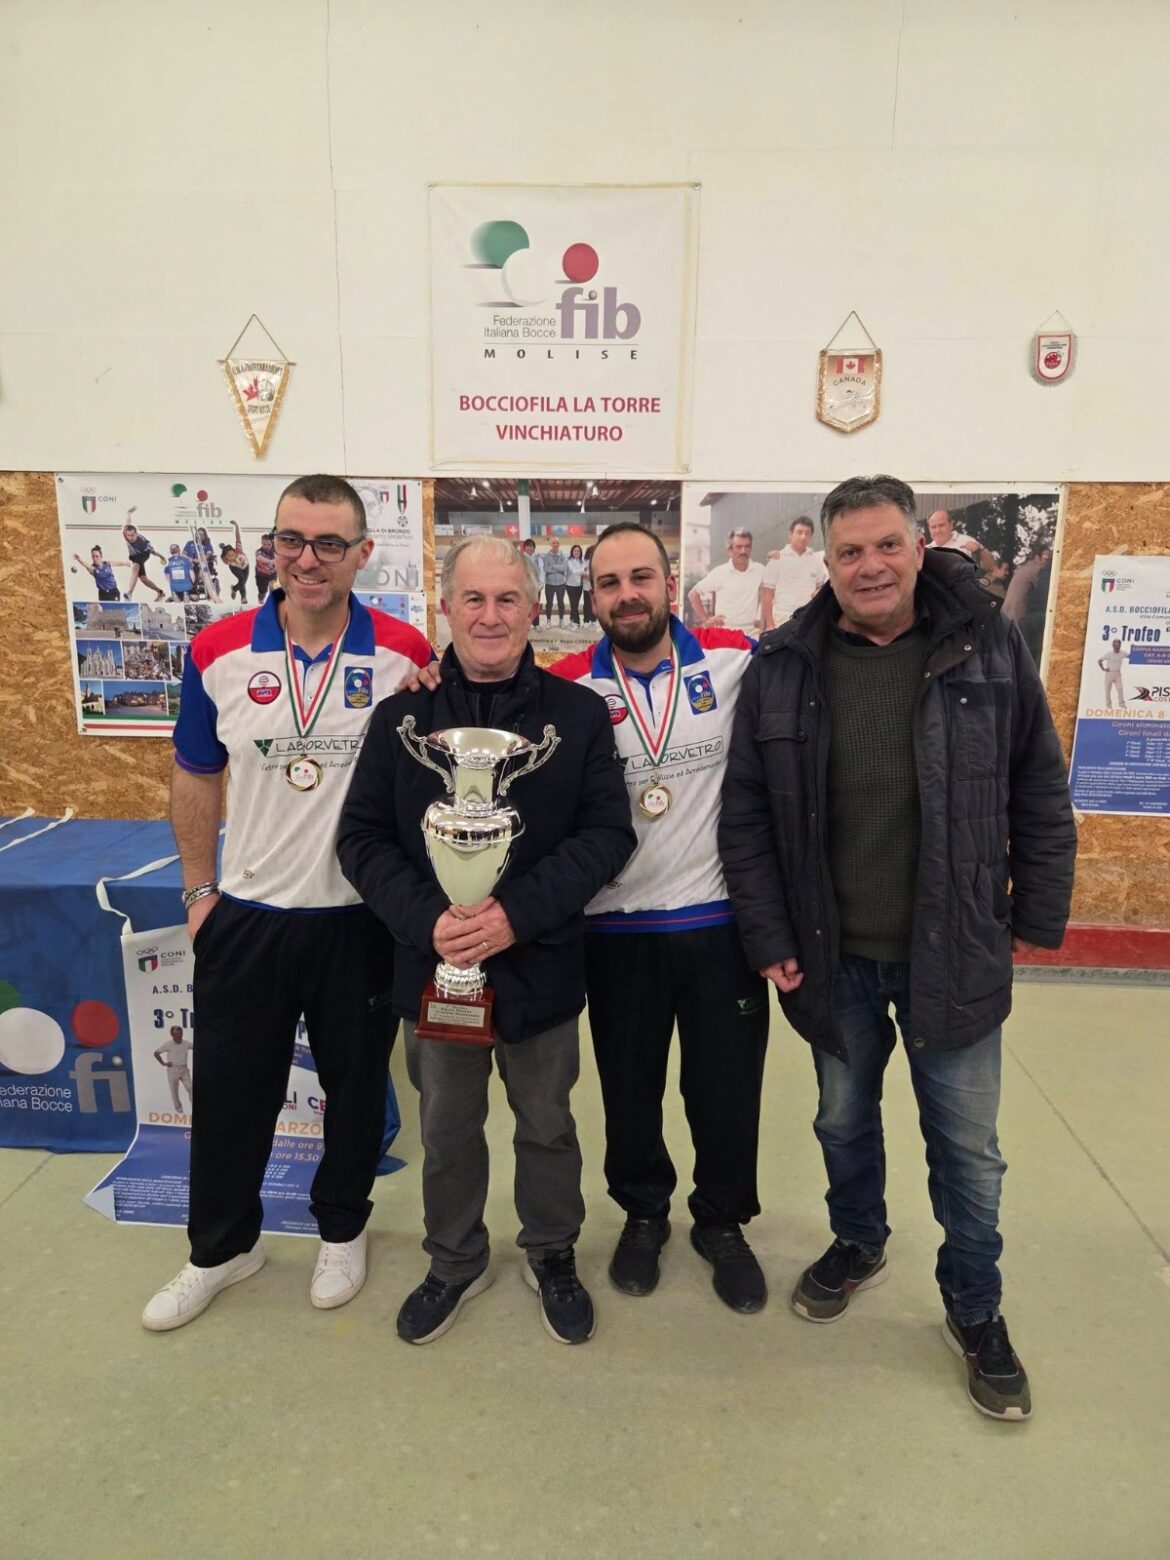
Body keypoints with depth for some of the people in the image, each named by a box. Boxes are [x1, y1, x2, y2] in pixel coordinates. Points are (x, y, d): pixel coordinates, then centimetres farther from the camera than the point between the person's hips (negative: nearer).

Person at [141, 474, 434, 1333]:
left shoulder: (405, 655, -8)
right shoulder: (219, 652, -3)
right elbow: (196, 779, 7)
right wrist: (199, 891, 6)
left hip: (363, 917, -1)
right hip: (247, 915, 2)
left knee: (356, 1085, 16)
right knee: (231, 1091, 15)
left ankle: (342, 1229, 41)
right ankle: (221, 1247, 40)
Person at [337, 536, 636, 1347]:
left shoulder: (580, 714, -6)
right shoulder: (401, 715, -2)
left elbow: (609, 833, -10)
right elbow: (363, 836, -3)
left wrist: (518, 912, -22)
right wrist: (428, 919, -19)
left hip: (543, 967, -1)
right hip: (434, 966, 1)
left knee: (548, 1125, 19)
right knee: (448, 1128, 20)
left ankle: (552, 1253, 45)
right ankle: (455, 1259, 45)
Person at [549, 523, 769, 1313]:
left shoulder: (737, 660, -7)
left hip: (724, 919, 0)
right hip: (617, 929, 0)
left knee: (727, 1084, 15)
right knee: (629, 1084, 17)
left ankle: (724, 1221, 40)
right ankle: (643, 1212, 43)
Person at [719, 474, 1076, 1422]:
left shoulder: (990, 647, -7)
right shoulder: (783, 666, -7)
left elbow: (1041, 793, 0)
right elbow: (747, 817, -4)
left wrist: (1038, 914, 1)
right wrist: (770, 939, -5)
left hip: (953, 952, -1)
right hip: (833, 954, 1)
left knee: (967, 1144, 12)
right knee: (845, 1117, 21)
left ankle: (975, 1308, 37)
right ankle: (859, 1245, 48)